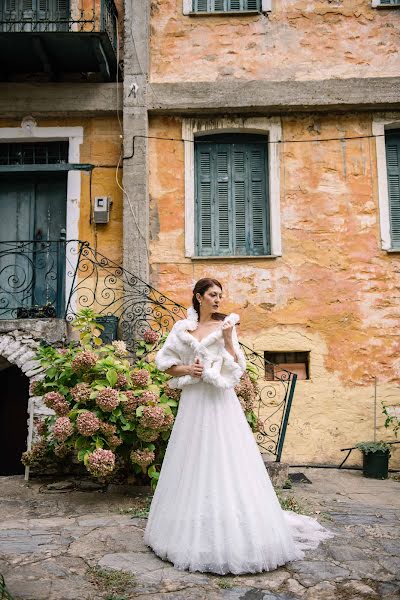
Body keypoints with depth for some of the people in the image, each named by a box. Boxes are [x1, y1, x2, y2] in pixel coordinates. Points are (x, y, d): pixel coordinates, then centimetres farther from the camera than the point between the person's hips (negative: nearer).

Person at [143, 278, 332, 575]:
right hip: (192, 402, 2)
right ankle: (192, 533, 22)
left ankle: (232, 534, 6)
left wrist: (228, 339, -13)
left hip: (220, 403, -2)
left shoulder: (226, 326, 4)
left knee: (224, 463, -4)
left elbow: (236, 368, -1)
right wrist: (186, 369, -7)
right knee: (192, 463, 7)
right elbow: (165, 363, 10)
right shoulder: (182, 328, 9)